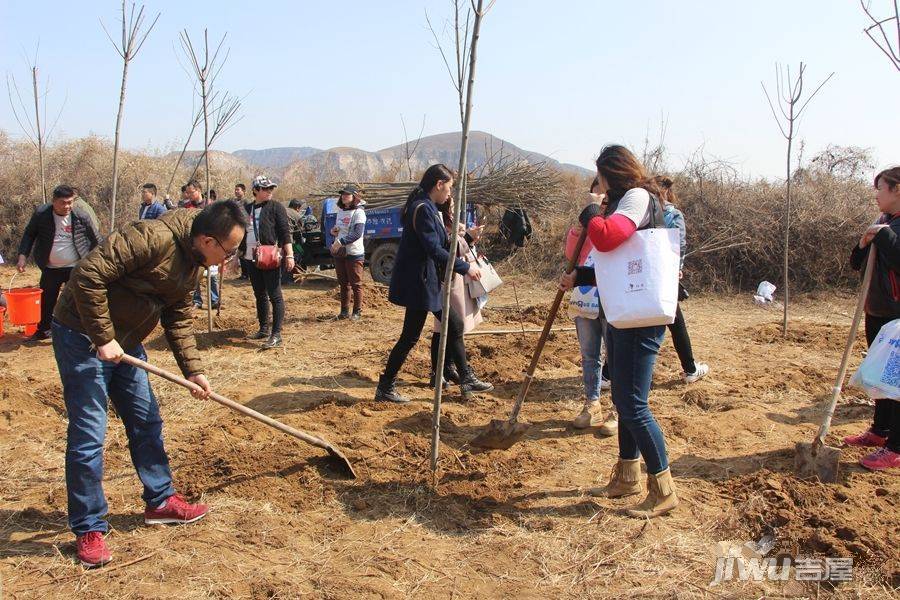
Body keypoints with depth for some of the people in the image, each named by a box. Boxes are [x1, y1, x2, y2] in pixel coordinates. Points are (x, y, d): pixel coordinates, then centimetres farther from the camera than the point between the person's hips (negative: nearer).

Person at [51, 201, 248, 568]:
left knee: (146, 423, 14)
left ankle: (160, 501, 29)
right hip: (83, 335, -9)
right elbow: (89, 275, -30)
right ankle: (88, 529, 10)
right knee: (88, 435, -3)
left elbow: (179, 319, 11)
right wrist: (103, 339, -25)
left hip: (124, 343, 9)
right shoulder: (154, 238, -26)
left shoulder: (191, 262, 4)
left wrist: (193, 370, 3)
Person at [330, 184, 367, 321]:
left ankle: (357, 311, 10)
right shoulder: (341, 211, 12)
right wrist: (333, 231, 3)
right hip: (339, 253, 7)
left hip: (354, 253, -7)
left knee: (356, 284, 1)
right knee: (343, 283, 13)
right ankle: (344, 311, 22)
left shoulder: (358, 212, -11)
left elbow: (357, 233, -23)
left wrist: (340, 241, -29)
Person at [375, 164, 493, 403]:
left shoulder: (427, 207, 12)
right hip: (418, 282, -11)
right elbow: (434, 250, -24)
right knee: (410, 336, 0)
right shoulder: (423, 209, -20)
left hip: (428, 281, 11)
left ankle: (467, 379, 25)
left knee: (454, 325, 15)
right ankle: (385, 388, 13)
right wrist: (465, 267, -17)